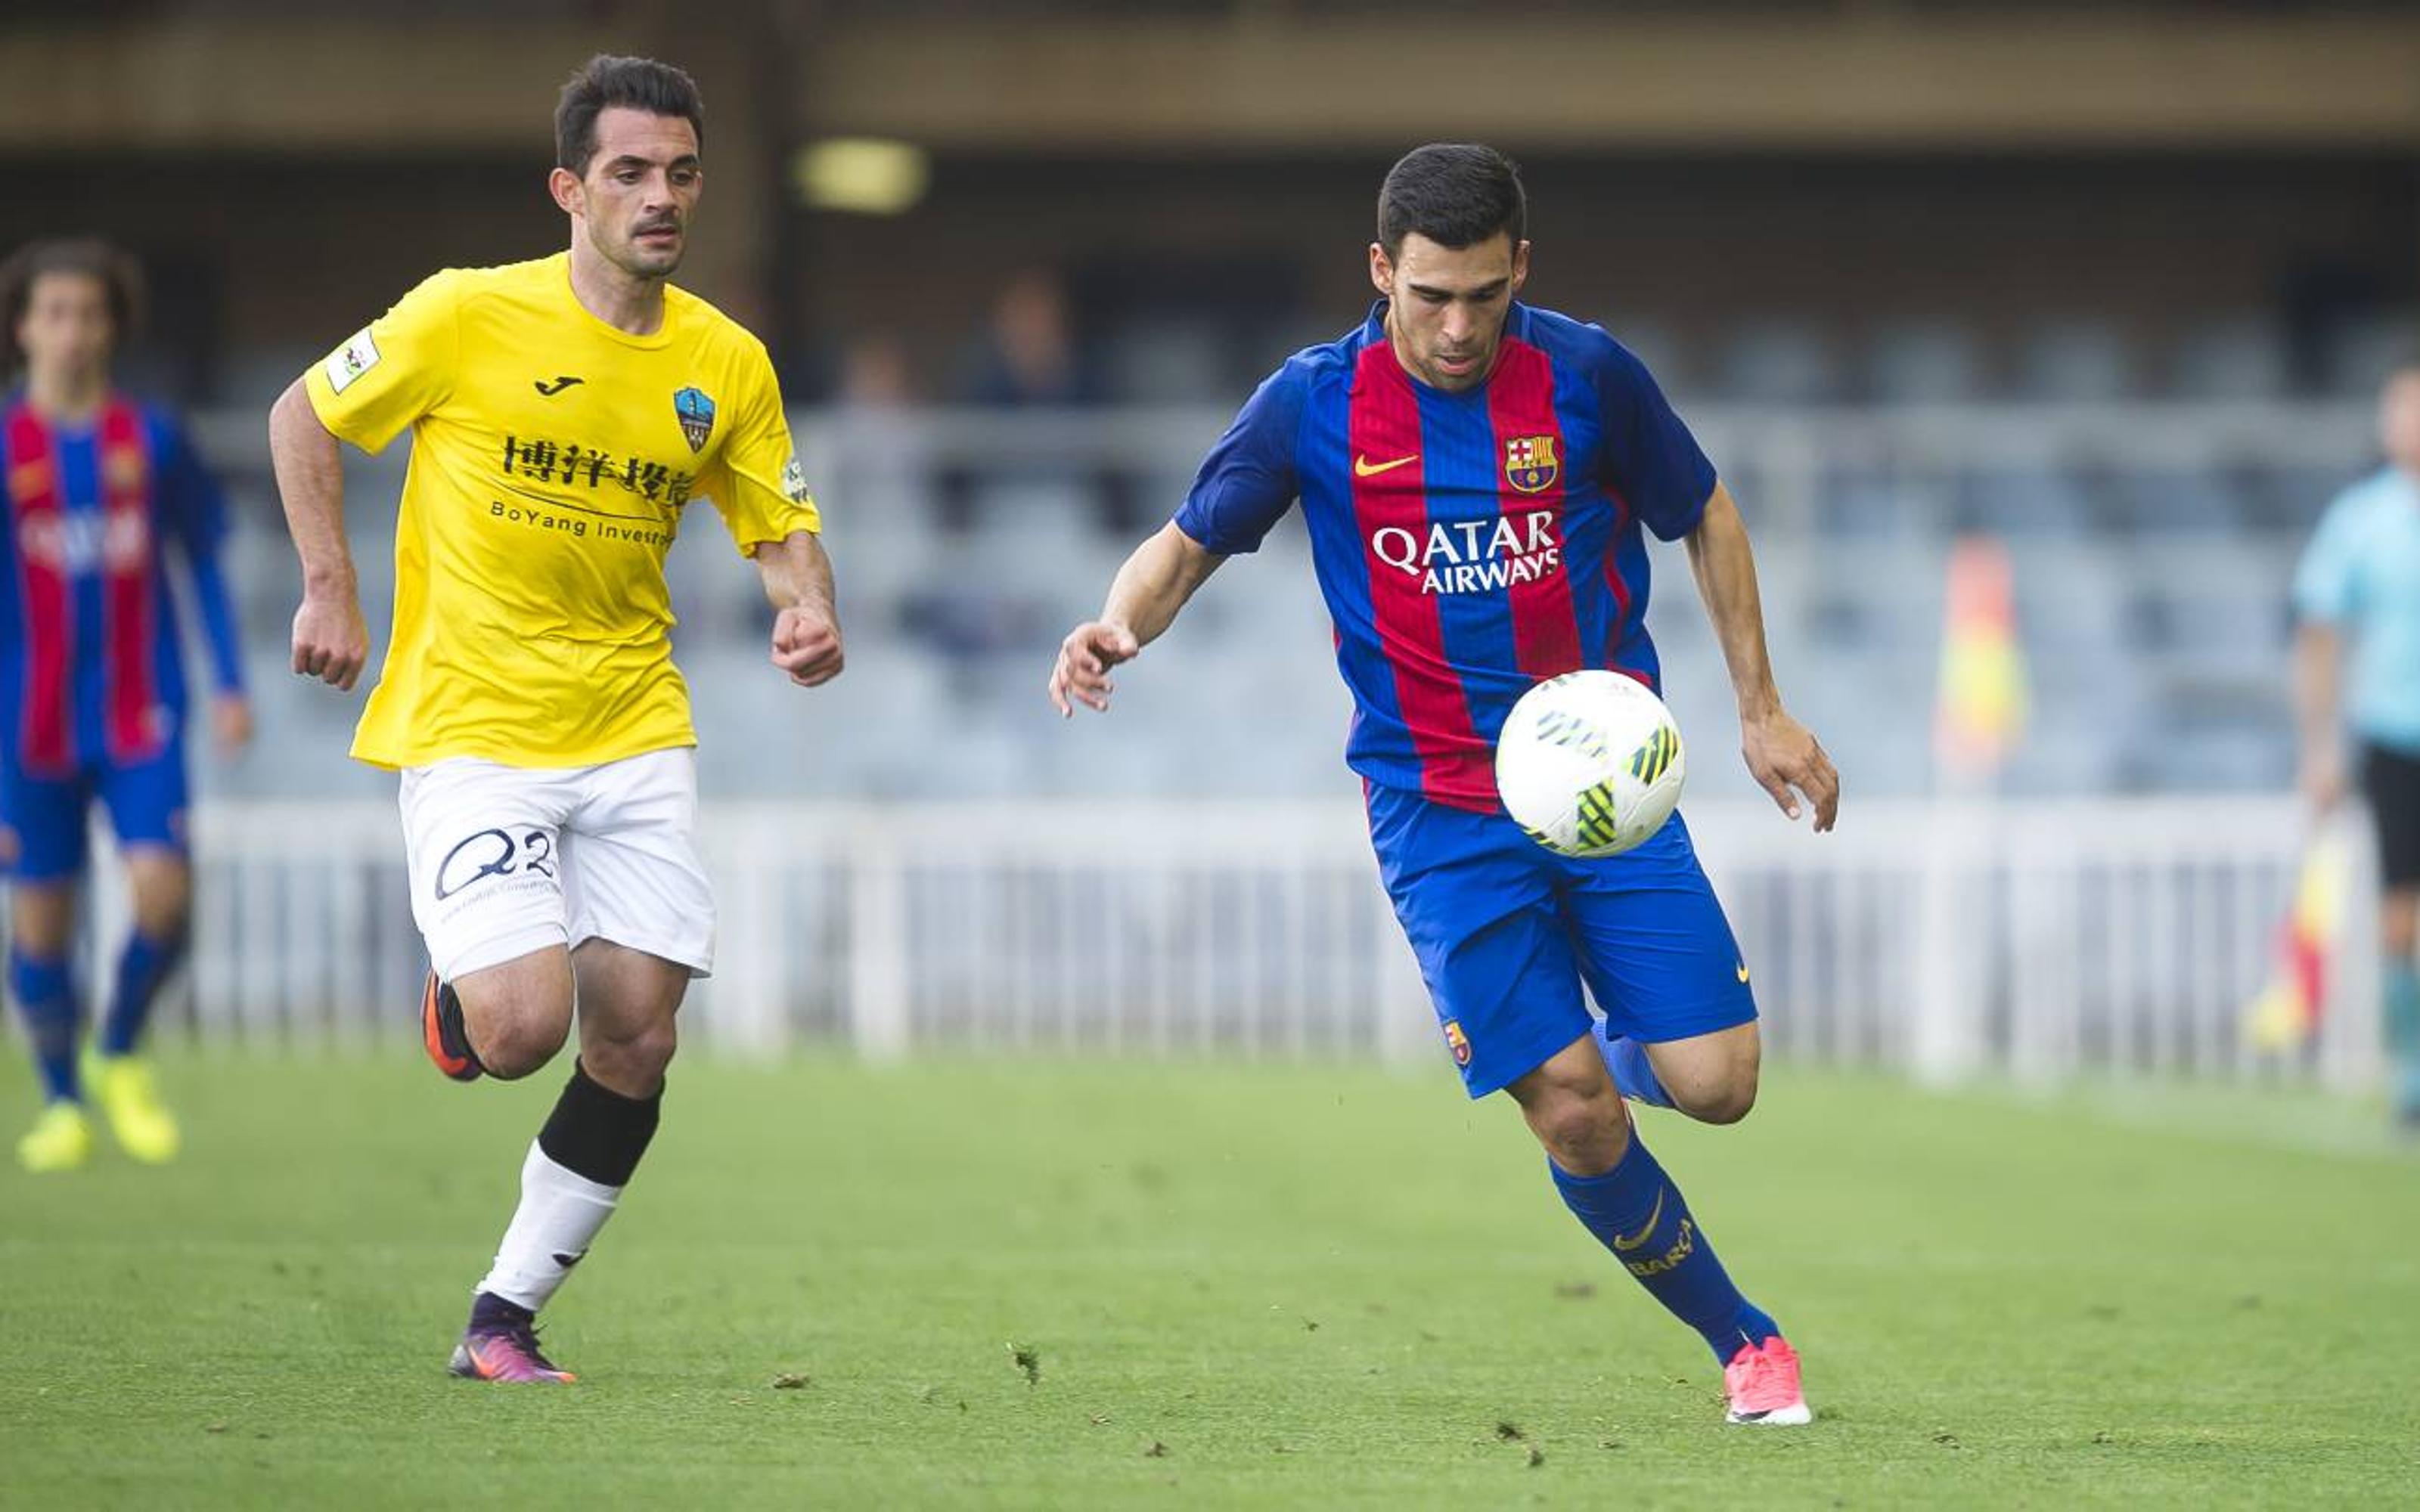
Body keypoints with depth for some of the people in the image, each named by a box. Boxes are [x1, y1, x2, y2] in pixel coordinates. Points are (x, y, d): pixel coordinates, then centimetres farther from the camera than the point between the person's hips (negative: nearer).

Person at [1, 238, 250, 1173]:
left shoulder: (153, 441, 3)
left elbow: (205, 560, 13)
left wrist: (230, 684, 7)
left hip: (141, 718, 1)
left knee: (164, 891, -14)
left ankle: (120, 1056, 12)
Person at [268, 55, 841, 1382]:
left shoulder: (725, 363, 2)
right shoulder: (469, 317, -9)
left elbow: (783, 531, 10)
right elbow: (303, 417, 3)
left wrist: (808, 616, -12)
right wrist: (329, 588, -3)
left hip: (633, 734, 4)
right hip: (469, 726, -4)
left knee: (634, 1045, -3)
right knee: (522, 1028, -18)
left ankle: (506, 1314, 13)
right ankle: (453, 1004, 20)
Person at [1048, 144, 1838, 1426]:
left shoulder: (1585, 375, -5)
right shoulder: (1314, 405, -6)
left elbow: (1704, 517, 10)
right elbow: (1188, 543, 5)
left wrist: (1762, 712, 9)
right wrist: (1122, 624, -17)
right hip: (1441, 812, -1)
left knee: (1713, 1084, -9)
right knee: (1573, 1114, -10)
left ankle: (1627, 1050, 28)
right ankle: (1744, 1343, 11)